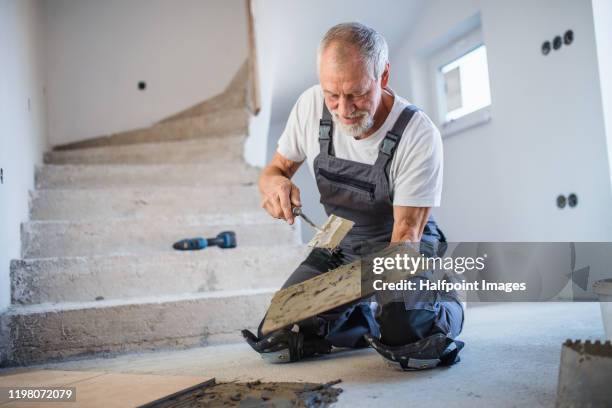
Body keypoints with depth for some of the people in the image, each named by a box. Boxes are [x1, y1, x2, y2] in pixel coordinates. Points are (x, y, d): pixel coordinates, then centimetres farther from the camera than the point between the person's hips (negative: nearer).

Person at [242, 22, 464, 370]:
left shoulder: (420, 135, -25)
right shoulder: (311, 105, -13)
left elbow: (407, 232, -23)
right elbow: (275, 169, 1)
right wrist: (275, 184, -25)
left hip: (403, 247, -4)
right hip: (340, 247, 4)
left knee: (407, 336, -32)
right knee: (276, 342, -10)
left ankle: (446, 309, 6)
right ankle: (367, 319, 17)